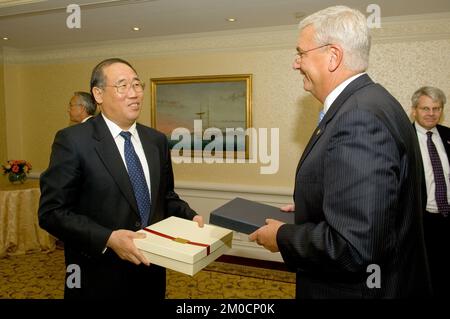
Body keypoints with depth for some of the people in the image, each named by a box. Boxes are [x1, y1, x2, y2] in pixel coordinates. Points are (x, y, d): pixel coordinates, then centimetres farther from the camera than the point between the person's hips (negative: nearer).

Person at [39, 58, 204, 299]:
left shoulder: (157, 140, 4)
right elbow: (52, 212, -14)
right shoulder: (73, 140, -13)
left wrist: (190, 217, -6)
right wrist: (107, 238, -25)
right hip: (99, 278, -5)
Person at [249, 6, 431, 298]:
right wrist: (308, 210, 9)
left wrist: (282, 237, -17)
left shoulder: (360, 118, -27)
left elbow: (354, 248, -31)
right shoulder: (367, 103, 4)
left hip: (355, 287, -8)